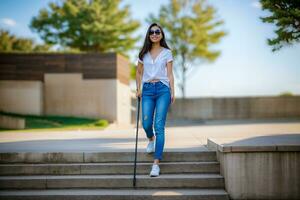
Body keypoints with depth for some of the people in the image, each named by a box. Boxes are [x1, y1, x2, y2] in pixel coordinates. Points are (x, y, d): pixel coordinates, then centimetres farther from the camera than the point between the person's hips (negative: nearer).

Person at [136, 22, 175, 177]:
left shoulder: (167, 53, 6)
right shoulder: (143, 54, 11)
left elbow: (170, 74, 3)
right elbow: (139, 72, 19)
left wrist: (172, 92, -5)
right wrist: (138, 89, 10)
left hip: (163, 89, -2)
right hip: (147, 90, 2)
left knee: (159, 126, -10)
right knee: (146, 124, -6)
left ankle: (156, 163, -11)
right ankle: (151, 139, 34)